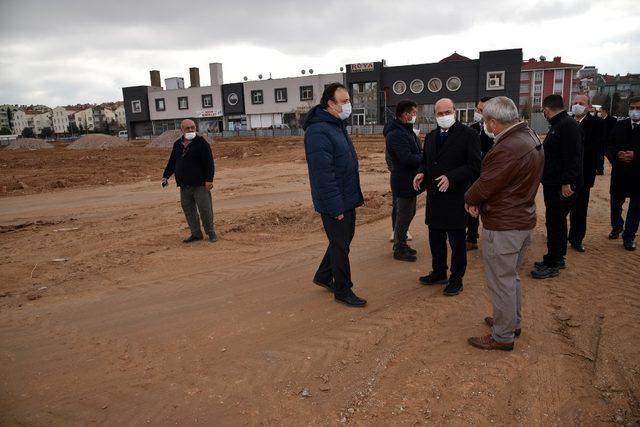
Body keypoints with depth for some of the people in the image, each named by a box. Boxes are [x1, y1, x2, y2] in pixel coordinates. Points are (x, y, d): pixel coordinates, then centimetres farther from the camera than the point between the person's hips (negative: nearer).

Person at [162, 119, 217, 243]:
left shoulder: (201, 143, -7)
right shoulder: (177, 144, 12)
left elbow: (209, 163, -12)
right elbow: (172, 162, 21)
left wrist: (209, 179, -17)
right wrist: (166, 176, 13)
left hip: (200, 184, -6)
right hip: (184, 185, 6)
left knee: (205, 209, -4)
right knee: (188, 209, 9)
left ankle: (210, 232, 12)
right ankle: (196, 233, 19)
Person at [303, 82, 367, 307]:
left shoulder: (337, 125, 12)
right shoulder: (318, 132, -21)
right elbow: (323, 173, -25)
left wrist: (354, 196, 17)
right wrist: (335, 206, -23)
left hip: (348, 198, 10)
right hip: (334, 203, -10)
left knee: (345, 238, 20)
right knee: (340, 245, 3)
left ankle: (323, 276, 37)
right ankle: (343, 290, 19)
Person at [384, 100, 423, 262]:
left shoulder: (406, 131, 14)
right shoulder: (396, 134, -21)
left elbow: (416, 153, 12)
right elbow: (407, 158, -28)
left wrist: (425, 156, -7)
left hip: (410, 180, 10)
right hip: (403, 182, -10)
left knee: (408, 213, 19)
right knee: (403, 215, 0)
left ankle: (400, 243, 33)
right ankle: (399, 250, 13)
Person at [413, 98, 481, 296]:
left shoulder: (468, 134, -7)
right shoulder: (430, 136, 13)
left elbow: (474, 166, -12)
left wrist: (451, 178, -23)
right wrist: (422, 173, -1)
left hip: (456, 197, -6)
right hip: (434, 197, 7)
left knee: (457, 241, 4)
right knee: (435, 238, 17)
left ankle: (456, 279, 18)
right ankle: (439, 272, 33)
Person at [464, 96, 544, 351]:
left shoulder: (507, 149, -27)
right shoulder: (530, 137, 6)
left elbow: (484, 185, -21)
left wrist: (469, 199, 1)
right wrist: (478, 201, -2)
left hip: (503, 227, -10)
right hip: (524, 220, 10)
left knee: (500, 282, 4)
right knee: (511, 277, 24)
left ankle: (502, 336, 18)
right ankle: (513, 322, 40)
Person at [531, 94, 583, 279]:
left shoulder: (569, 126, -17)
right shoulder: (558, 125, 15)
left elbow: (572, 156, -26)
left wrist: (567, 182, -30)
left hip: (562, 186, -10)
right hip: (554, 184, 10)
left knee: (554, 222, -3)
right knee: (556, 221, 17)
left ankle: (552, 265, 6)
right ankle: (557, 258, 29)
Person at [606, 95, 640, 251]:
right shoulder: (620, 125, 3)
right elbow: (609, 147, 2)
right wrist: (617, 154, -16)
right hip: (619, 174, 3)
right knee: (615, 203, 16)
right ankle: (616, 227, 40)